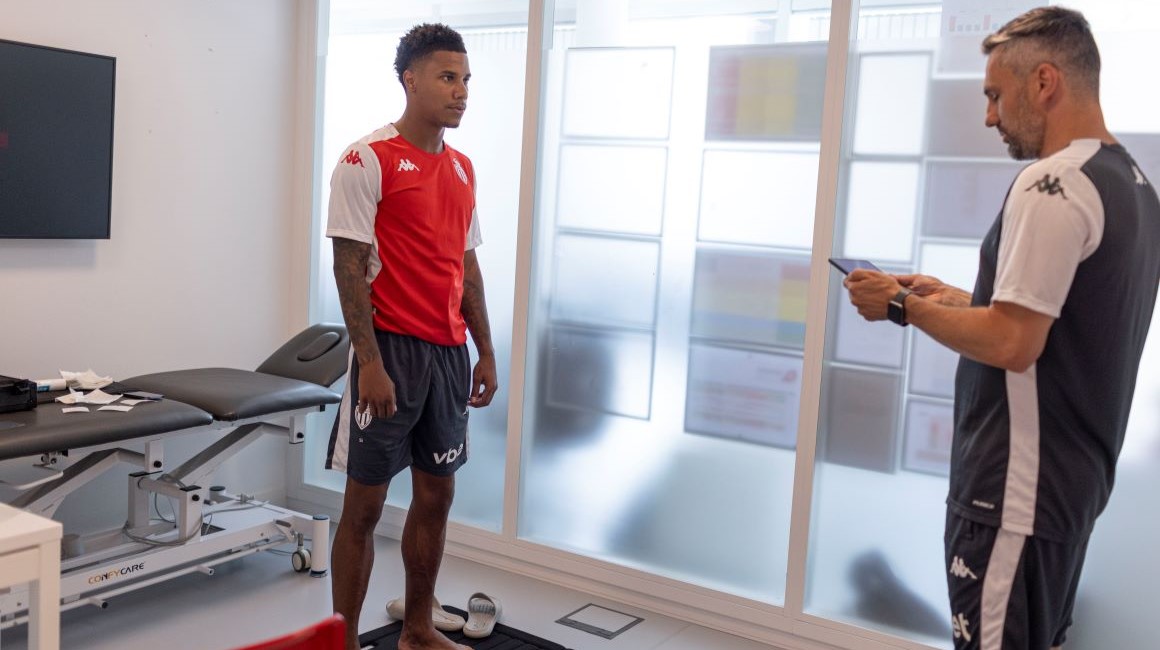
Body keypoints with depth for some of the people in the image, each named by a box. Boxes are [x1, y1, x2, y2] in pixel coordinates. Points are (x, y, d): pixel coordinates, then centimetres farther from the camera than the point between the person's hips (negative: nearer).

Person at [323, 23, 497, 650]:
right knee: (364, 503, 3)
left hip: (449, 353, 7)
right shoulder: (367, 159, -8)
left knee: (436, 494, 14)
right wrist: (369, 362, -18)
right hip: (392, 348, -7)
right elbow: (349, 266, -12)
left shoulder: (462, 168, 12)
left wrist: (485, 351, 13)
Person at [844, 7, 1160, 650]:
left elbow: (1013, 345, -23)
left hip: (1018, 488, -10)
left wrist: (903, 305, -11)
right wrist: (955, 299, 15)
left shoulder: (1052, 182, -18)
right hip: (1074, 476, 10)